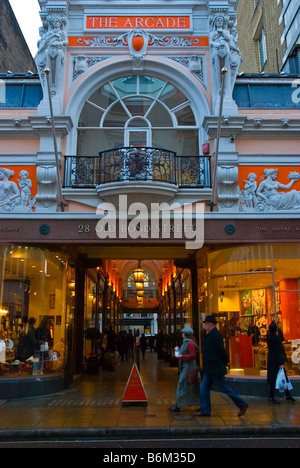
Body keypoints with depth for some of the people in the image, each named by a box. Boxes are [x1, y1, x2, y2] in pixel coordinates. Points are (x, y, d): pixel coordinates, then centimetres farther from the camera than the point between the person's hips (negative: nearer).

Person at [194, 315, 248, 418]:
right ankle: (205, 411, 15)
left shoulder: (216, 334, -17)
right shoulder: (210, 335, 14)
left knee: (223, 388, -1)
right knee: (204, 388, 9)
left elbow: (221, 350, -20)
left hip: (216, 368, -10)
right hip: (209, 369, 10)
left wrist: (225, 362, -9)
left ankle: (242, 404, 12)